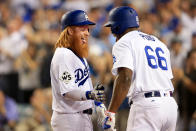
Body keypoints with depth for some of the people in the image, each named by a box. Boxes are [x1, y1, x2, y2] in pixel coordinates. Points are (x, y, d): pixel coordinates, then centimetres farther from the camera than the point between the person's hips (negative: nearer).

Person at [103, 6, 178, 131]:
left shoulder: (123, 43, 1)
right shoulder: (159, 42, 25)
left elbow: (125, 78, -15)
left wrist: (110, 113, -18)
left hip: (146, 106, -8)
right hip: (171, 105, 8)